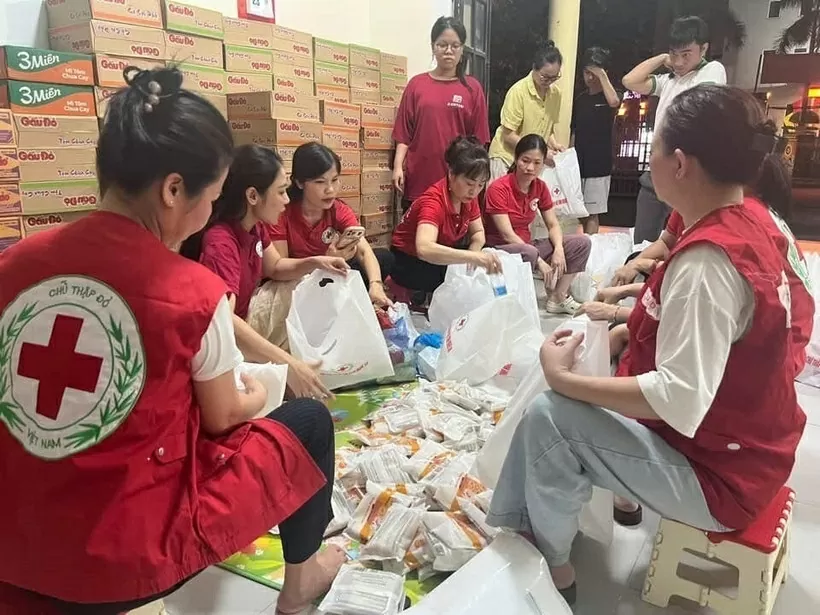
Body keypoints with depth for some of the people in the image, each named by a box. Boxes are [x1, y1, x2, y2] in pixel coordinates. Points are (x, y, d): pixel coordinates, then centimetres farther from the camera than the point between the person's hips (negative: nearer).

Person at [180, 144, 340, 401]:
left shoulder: (254, 227, -5)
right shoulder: (220, 242, -31)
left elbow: (274, 266, 15)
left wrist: (314, 262, -5)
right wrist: (289, 365, -50)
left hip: (240, 335, 9)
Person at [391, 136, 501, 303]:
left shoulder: (467, 196, -10)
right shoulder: (433, 200, -33)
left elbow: (478, 233, 2)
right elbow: (424, 249, -50)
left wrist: (473, 255, -22)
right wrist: (473, 257, -61)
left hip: (441, 256, 7)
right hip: (409, 262, -7)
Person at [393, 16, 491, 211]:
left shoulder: (472, 88, 4)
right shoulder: (417, 84, 6)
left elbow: (478, 138, 4)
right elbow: (404, 133, 5)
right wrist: (398, 166, -6)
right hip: (418, 181, 1)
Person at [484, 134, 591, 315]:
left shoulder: (540, 187, 3)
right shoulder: (499, 188, -18)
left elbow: (553, 225, 4)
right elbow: (507, 234, -22)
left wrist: (558, 249, -18)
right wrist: (540, 262, -26)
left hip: (525, 245, 7)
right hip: (498, 249, -7)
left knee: (582, 243, -4)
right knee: (529, 253, -40)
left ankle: (557, 299, 2)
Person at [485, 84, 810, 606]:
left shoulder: (706, 261, -29)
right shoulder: (743, 225, 0)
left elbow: (679, 400, -34)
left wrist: (564, 379, -25)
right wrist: (631, 322, 7)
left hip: (719, 474, -9)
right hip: (742, 444, 9)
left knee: (550, 418, -15)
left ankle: (550, 565, 9)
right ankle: (518, 526, 20)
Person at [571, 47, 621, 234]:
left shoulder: (608, 96, -2)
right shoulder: (580, 99, 12)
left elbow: (614, 102, -28)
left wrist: (602, 75, -17)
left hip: (599, 165, -5)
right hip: (579, 163, 5)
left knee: (592, 213, -5)